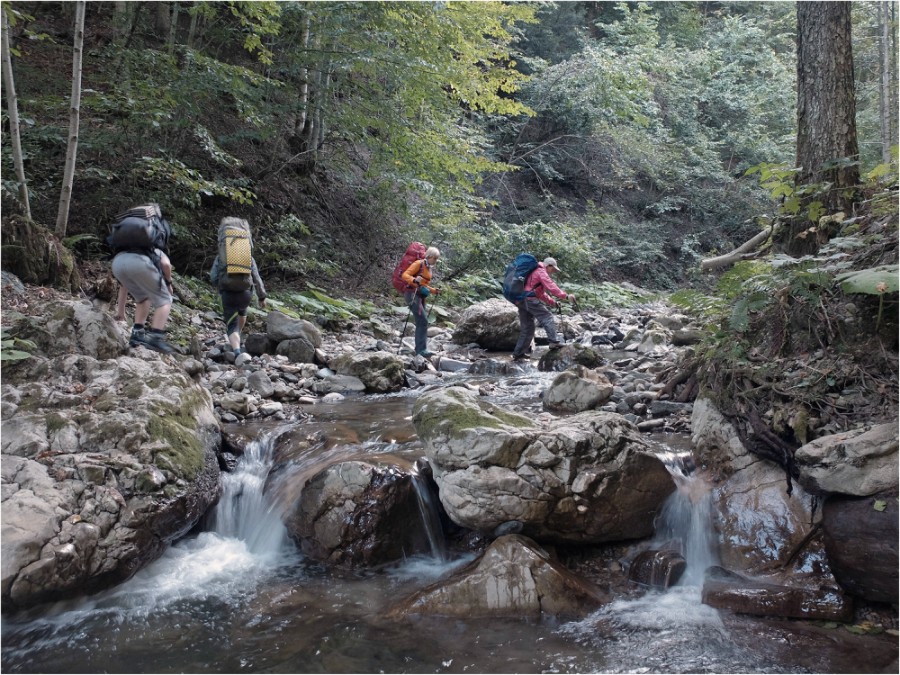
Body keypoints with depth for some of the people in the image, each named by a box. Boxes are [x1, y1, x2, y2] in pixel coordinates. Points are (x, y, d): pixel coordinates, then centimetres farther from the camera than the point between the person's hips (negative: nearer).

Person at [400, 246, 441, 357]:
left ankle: (419, 349, 15)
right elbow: (405, 275, -16)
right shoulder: (419, 264, -7)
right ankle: (422, 349, -21)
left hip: (421, 296, 9)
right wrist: (414, 280, -33)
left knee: (421, 322, 8)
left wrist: (434, 290, 15)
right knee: (423, 321, -18)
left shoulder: (430, 268, 17)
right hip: (412, 294, -9)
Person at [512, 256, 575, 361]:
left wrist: (553, 303, 24)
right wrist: (566, 296, -20)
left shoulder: (535, 272, 31)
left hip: (521, 301, 9)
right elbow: (551, 287, -15)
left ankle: (518, 354, 11)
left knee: (527, 328, 11)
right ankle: (554, 341, -21)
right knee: (547, 318, -9)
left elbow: (541, 293, 33)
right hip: (530, 299, -9)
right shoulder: (541, 272, -1)